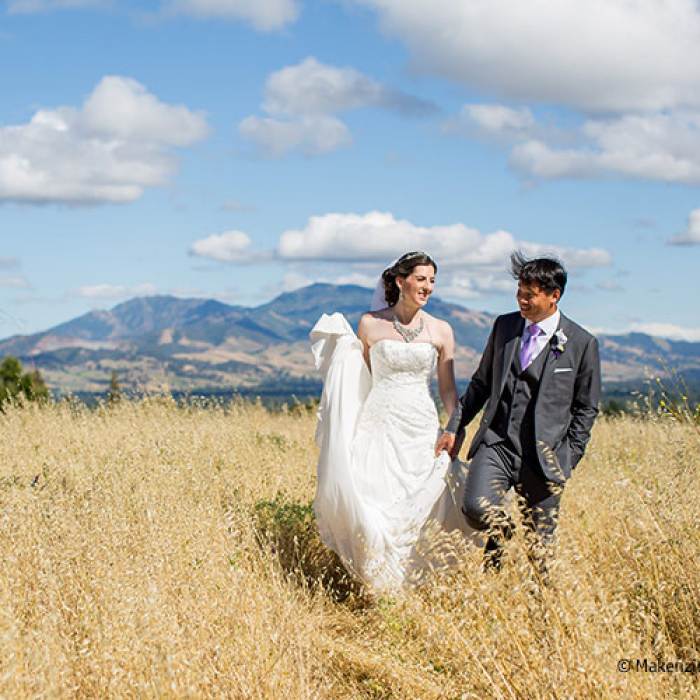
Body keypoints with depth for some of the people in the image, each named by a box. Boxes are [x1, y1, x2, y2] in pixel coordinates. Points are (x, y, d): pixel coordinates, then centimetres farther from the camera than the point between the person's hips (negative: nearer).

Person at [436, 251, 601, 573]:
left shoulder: (582, 343, -1)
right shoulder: (504, 326, 9)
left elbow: (586, 408, 5)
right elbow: (481, 383, 18)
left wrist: (568, 459, -1)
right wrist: (455, 426, 13)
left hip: (544, 453, -2)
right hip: (496, 441, 2)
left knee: (540, 547, 1)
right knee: (476, 507, -21)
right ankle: (500, 534, 12)